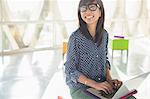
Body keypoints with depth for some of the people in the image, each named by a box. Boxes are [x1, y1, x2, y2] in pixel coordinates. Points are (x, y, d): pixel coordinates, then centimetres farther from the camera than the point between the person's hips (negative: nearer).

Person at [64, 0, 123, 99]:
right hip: (80, 87, -5)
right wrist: (95, 84, -21)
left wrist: (109, 79, -4)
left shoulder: (104, 34, 0)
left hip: (103, 84, 5)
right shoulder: (75, 38, -16)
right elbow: (70, 71, -13)